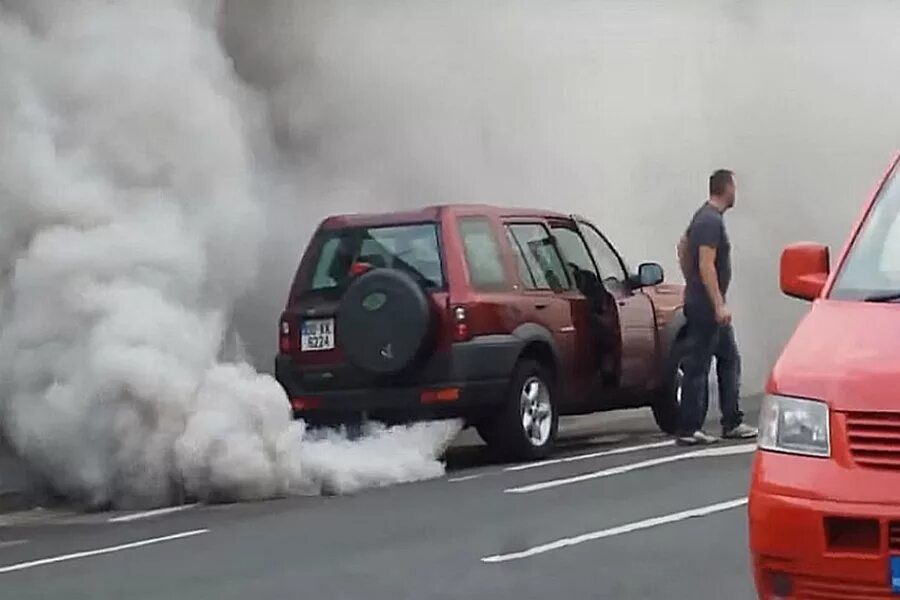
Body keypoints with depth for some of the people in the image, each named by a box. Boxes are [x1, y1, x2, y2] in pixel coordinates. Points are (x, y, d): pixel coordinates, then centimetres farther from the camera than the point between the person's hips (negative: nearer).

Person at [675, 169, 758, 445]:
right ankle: (688, 430, -3)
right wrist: (719, 305, -24)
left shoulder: (704, 216, 14)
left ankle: (732, 424, 17)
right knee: (697, 367, -6)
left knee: (729, 360, 14)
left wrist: (691, 284, 28)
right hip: (706, 307, -11)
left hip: (704, 304, 11)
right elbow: (706, 265, -24)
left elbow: (682, 247, 25)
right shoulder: (712, 221, -17)